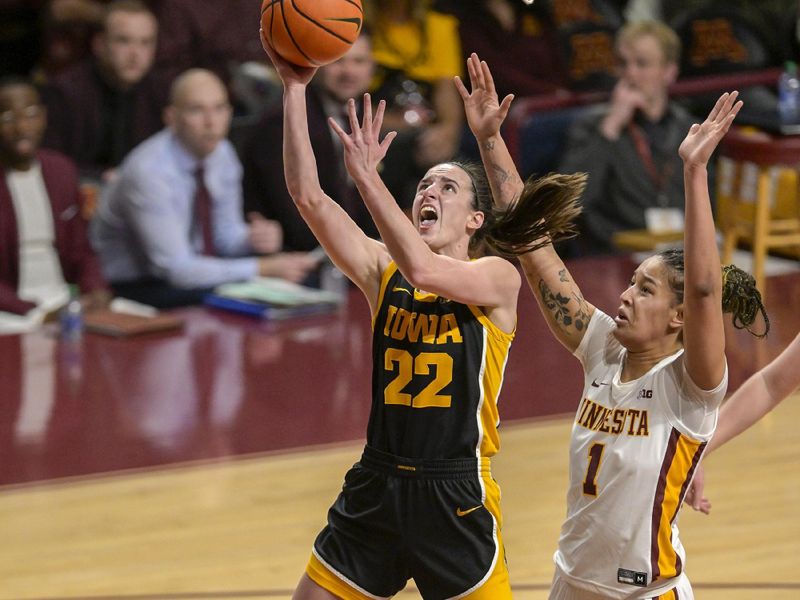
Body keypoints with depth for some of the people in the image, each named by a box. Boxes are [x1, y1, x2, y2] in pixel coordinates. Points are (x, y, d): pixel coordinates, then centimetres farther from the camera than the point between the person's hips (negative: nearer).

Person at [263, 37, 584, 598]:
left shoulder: (498, 278, -4)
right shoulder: (384, 272, 6)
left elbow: (424, 269, -25)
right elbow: (309, 196, -4)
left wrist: (366, 175, -25)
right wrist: (295, 89, -10)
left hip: (456, 502, -4)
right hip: (374, 490, 4)